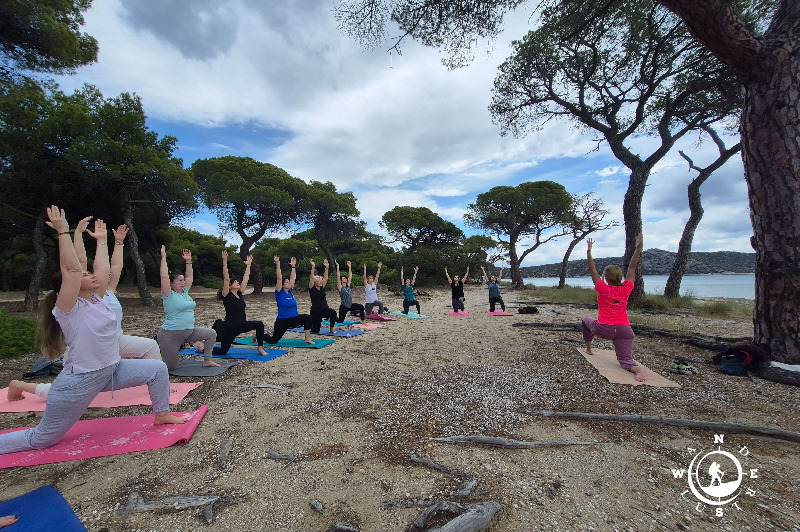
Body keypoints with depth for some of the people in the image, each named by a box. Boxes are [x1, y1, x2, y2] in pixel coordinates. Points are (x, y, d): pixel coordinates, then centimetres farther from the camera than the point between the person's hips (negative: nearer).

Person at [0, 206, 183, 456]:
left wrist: (102, 240, 9)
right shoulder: (68, 309, -17)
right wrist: (63, 232, -30)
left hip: (111, 371, 7)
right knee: (41, 439, 9)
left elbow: (103, 270, 4)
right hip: (78, 382, -7)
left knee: (157, 368, -1)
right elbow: (71, 269, -30)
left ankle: (162, 415, 14)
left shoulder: (95, 300, 3)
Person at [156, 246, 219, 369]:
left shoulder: (185, 293, 7)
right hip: (170, 335, -7)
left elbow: (190, 276, 10)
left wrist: (188, 261, 5)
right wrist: (164, 258, -20)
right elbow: (164, 277, -21)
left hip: (189, 332, 7)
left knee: (211, 334, -2)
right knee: (170, 366, 0)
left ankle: (207, 360, 9)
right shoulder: (169, 296, -11)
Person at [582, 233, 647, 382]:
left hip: (604, 329, -2)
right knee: (625, 360, 4)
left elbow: (592, 270, -3)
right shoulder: (626, 289, 3)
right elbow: (632, 268, 10)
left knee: (585, 321, 30)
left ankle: (588, 349, 36)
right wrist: (638, 247, 12)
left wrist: (589, 251, -1)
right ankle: (638, 369, -31)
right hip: (624, 330, 2)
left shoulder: (604, 289, -6)